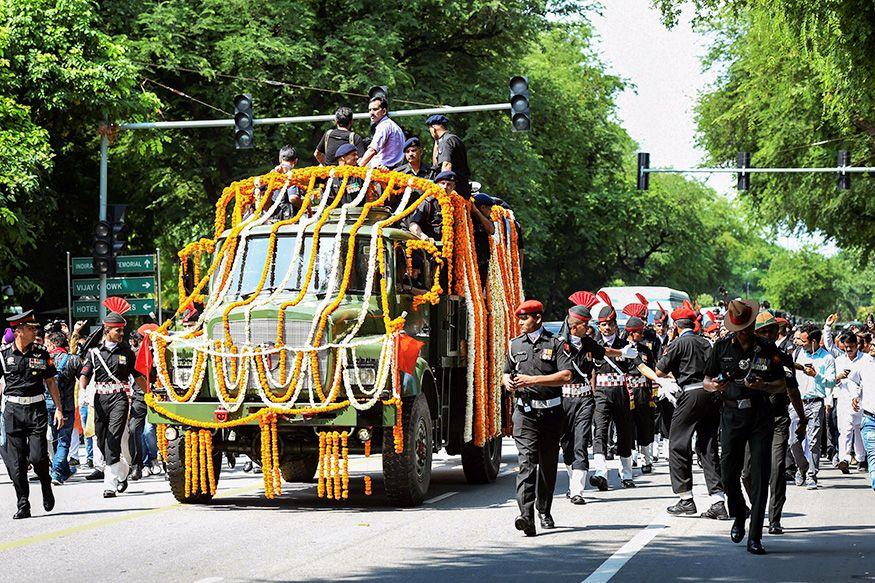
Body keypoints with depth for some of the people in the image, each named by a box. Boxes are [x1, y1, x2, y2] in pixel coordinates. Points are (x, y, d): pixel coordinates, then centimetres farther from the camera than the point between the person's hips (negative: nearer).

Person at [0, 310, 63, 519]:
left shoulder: (41, 354, 5)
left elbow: (50, 383, 11)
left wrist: (59, 409, 5)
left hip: (37, 409, 0)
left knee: (37, 456, -9)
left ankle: (46, 485, 21)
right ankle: (23, 505, 6)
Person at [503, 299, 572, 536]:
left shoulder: (555, 344, 0)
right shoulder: (515, 345, 13)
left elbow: (566, 375, -11)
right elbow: (507, 372, 25)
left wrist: (533, 380, -16)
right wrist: (508, 381, 0)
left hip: (550, 410, -1)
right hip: (525, 412, 1)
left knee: (548, 463, 11)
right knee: (526, 462, -14)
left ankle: (544, 511, 28)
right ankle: (526, 515, -25)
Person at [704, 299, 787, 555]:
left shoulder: (768, 348, 1)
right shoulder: (722, 347, 5)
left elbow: (782, 386, 5)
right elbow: (706, 381, 11)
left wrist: (763, 386, -16)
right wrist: (714, 386, -13)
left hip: (761, 416, -1)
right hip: (732, 415, 1)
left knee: (760, 476, -6)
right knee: (729, 474, 0)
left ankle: (754, 537, -3)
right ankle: (739, 516, 30)